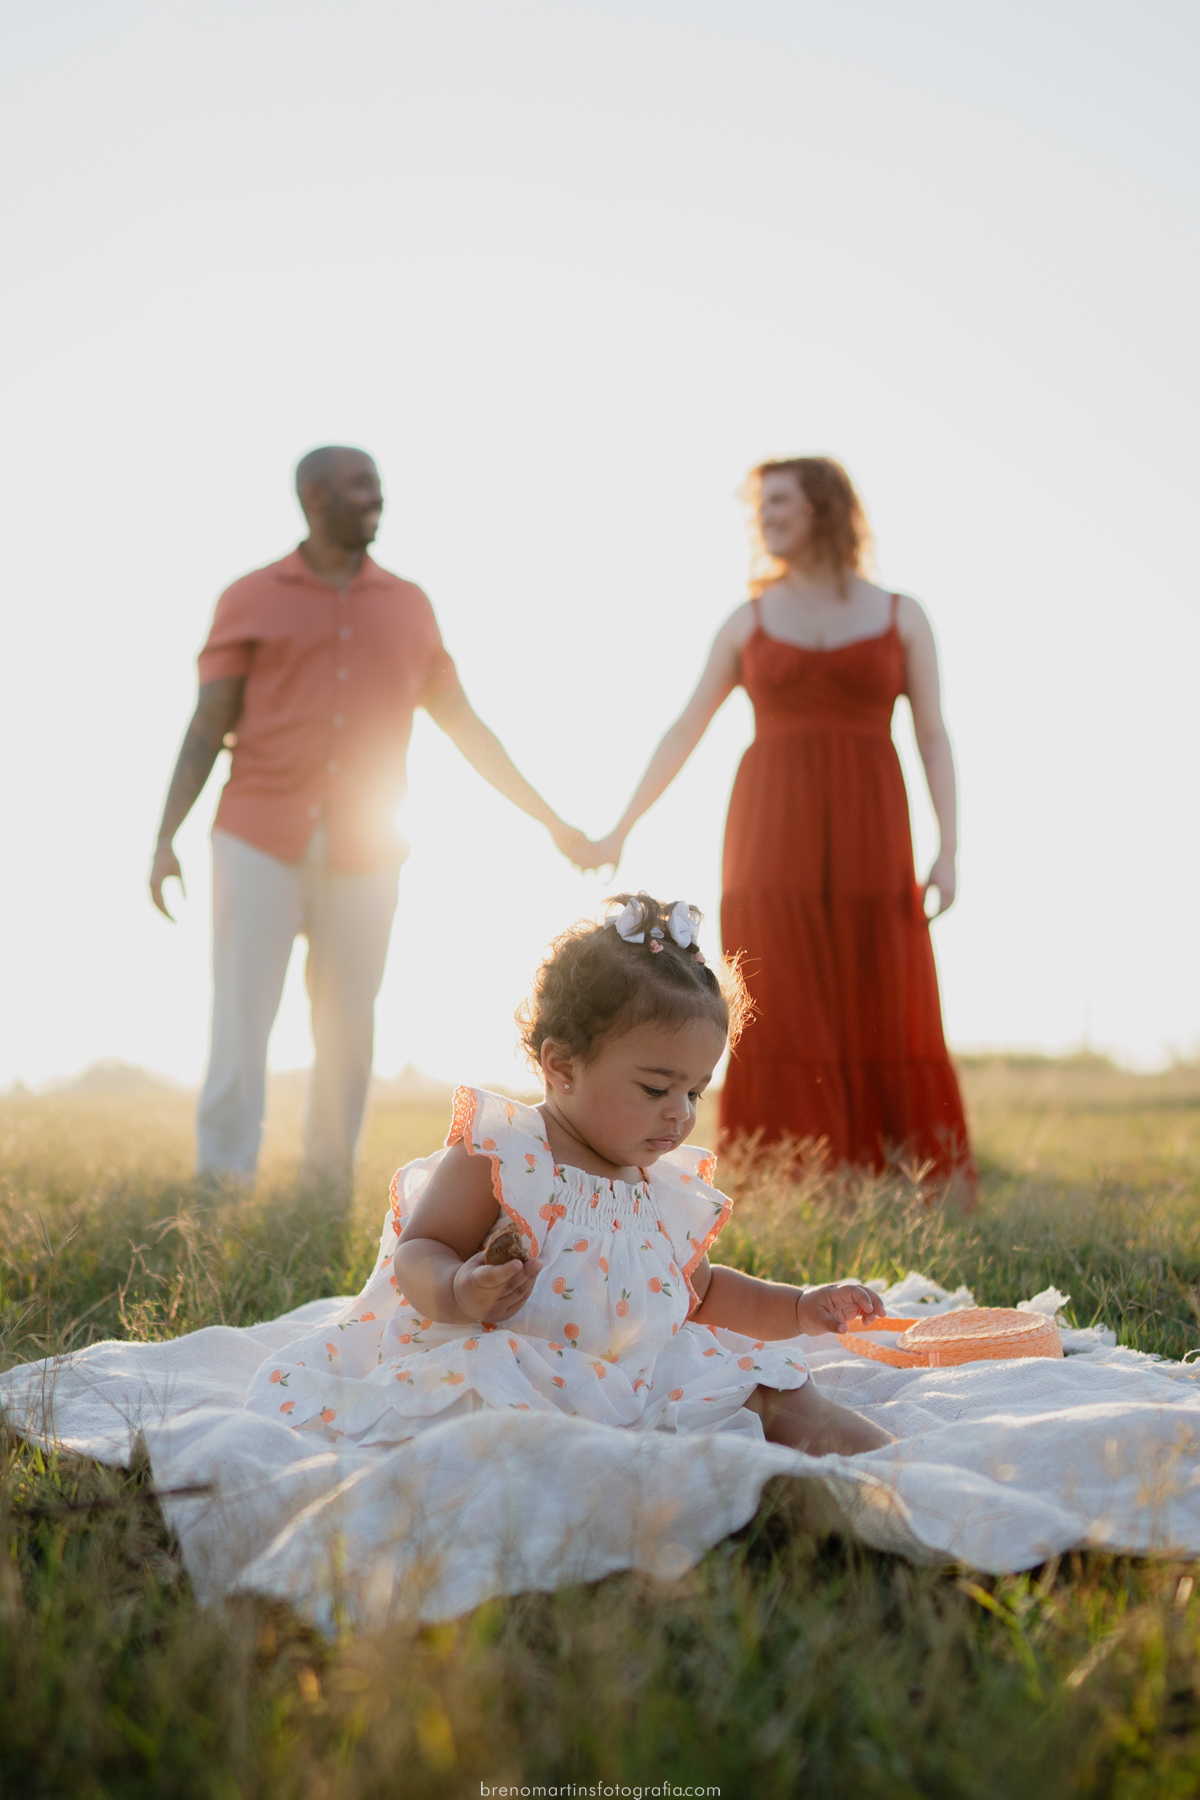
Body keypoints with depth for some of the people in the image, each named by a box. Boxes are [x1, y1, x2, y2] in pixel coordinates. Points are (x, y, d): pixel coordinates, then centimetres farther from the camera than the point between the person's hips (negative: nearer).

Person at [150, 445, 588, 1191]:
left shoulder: (409, 606, 11)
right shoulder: (250, 599, 5)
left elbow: (465, 726, 15)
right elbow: (207, 727, 1)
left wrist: (552, 822, 14)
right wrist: (165, 839, -8)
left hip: (363, 853, 2)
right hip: (260, 841, -2)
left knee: (348, 1033, 4)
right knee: (240, 1023, -7)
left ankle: (328, 1195, 16)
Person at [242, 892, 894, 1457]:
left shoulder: (673, 1190, 14)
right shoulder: (495, 1156, -8)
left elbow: (701, 1292, 29)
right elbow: (419, 1255, -9)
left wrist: (797, 1309, 17)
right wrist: (458, 1295, -33)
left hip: (646, 1387, 8)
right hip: (515, 1383, -7)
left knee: (774, 1392, -4)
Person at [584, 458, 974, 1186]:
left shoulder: (902, 615, 8)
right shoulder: (749, 621, 10)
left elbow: (934, 738, 5)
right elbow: (685, 731, 12)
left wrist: (948, 854, -6)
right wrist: (620, 831, 10)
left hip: (867, 835, 0)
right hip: (773, 833, 1)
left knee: (889, 1022, -3)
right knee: (781, 1020, -6)